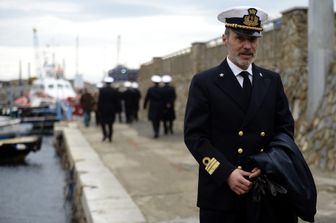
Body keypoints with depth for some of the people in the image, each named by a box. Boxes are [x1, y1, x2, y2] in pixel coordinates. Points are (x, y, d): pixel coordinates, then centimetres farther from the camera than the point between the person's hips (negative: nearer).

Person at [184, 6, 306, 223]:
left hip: (268, 191, 3)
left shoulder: (272, 81, 10)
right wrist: (226, 173, -16)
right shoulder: (204, 82, -1)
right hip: (221, 191, -3)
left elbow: (286, 128, 10)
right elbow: (195, 136, -6)